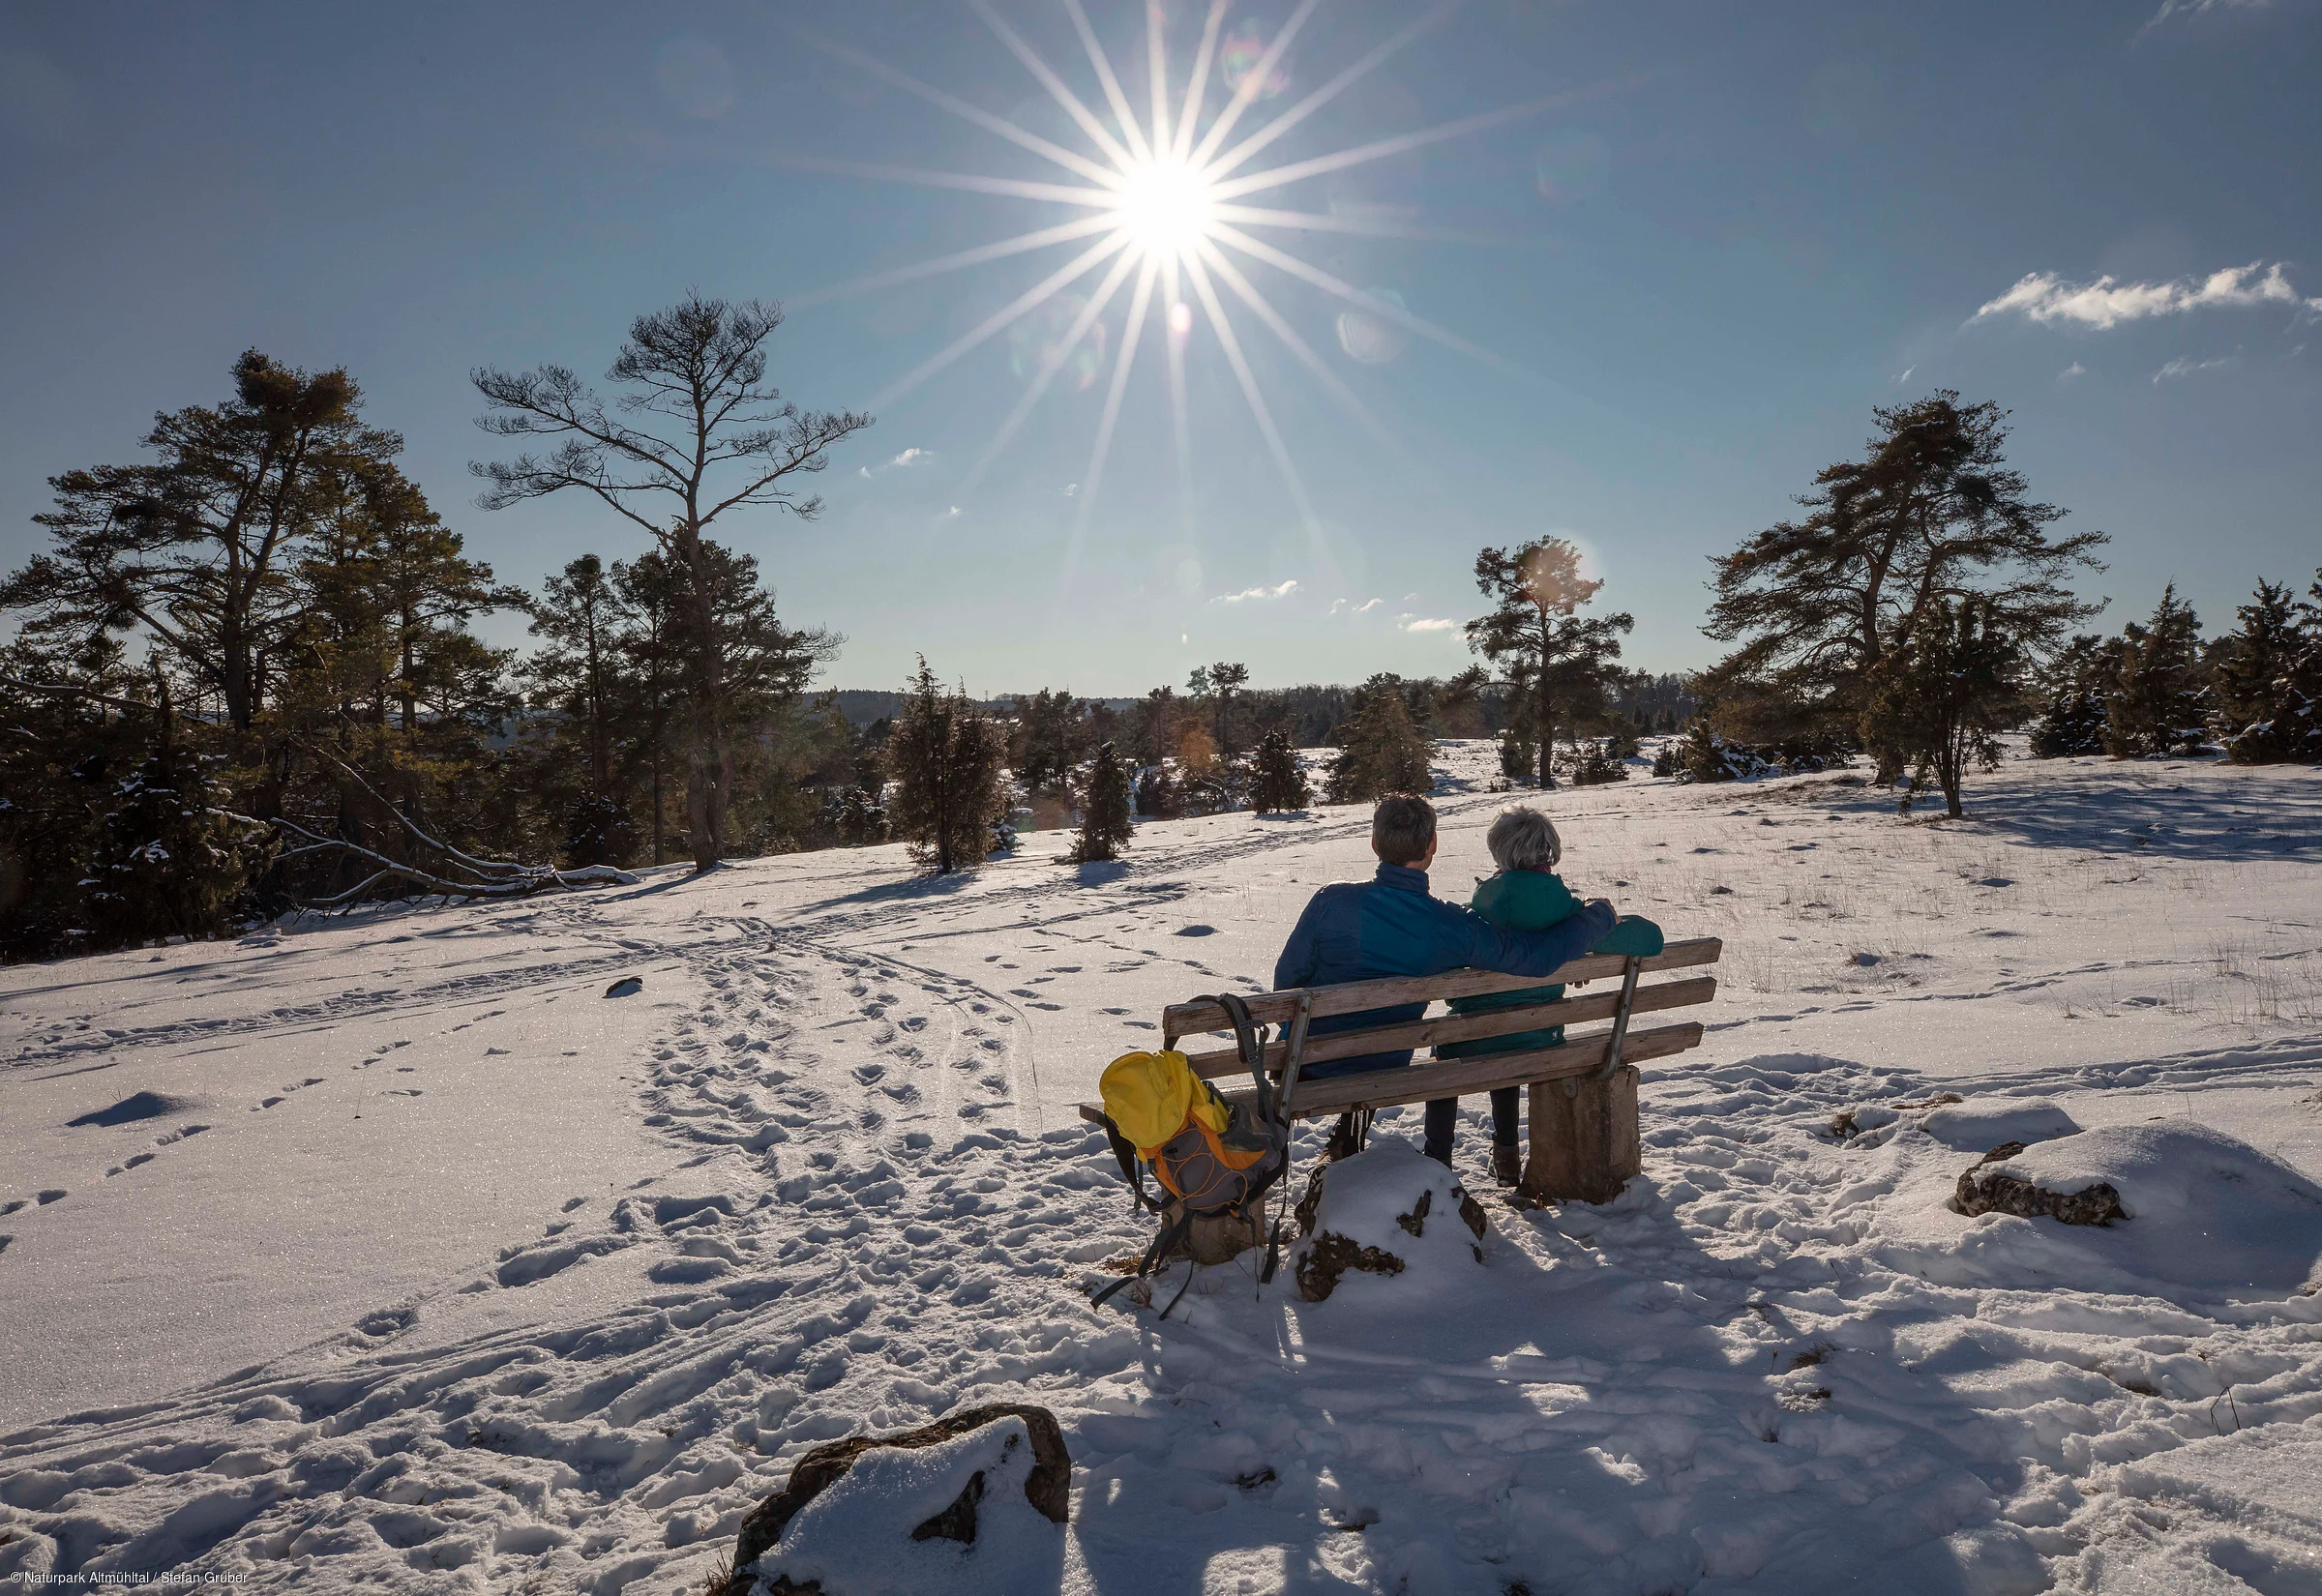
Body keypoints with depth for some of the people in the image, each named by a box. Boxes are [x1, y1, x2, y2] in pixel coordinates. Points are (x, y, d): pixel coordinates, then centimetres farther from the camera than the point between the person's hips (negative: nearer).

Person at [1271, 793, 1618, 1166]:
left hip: (1305, 1068, -1)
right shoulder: (1455, 929, -17)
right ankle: (1438, 1164, 39)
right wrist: (1599, 913, 9)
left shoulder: (1332, 902, -20)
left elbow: (1288, 978, -8)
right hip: (1384, 1078, 1)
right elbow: (1541, 953, -10)